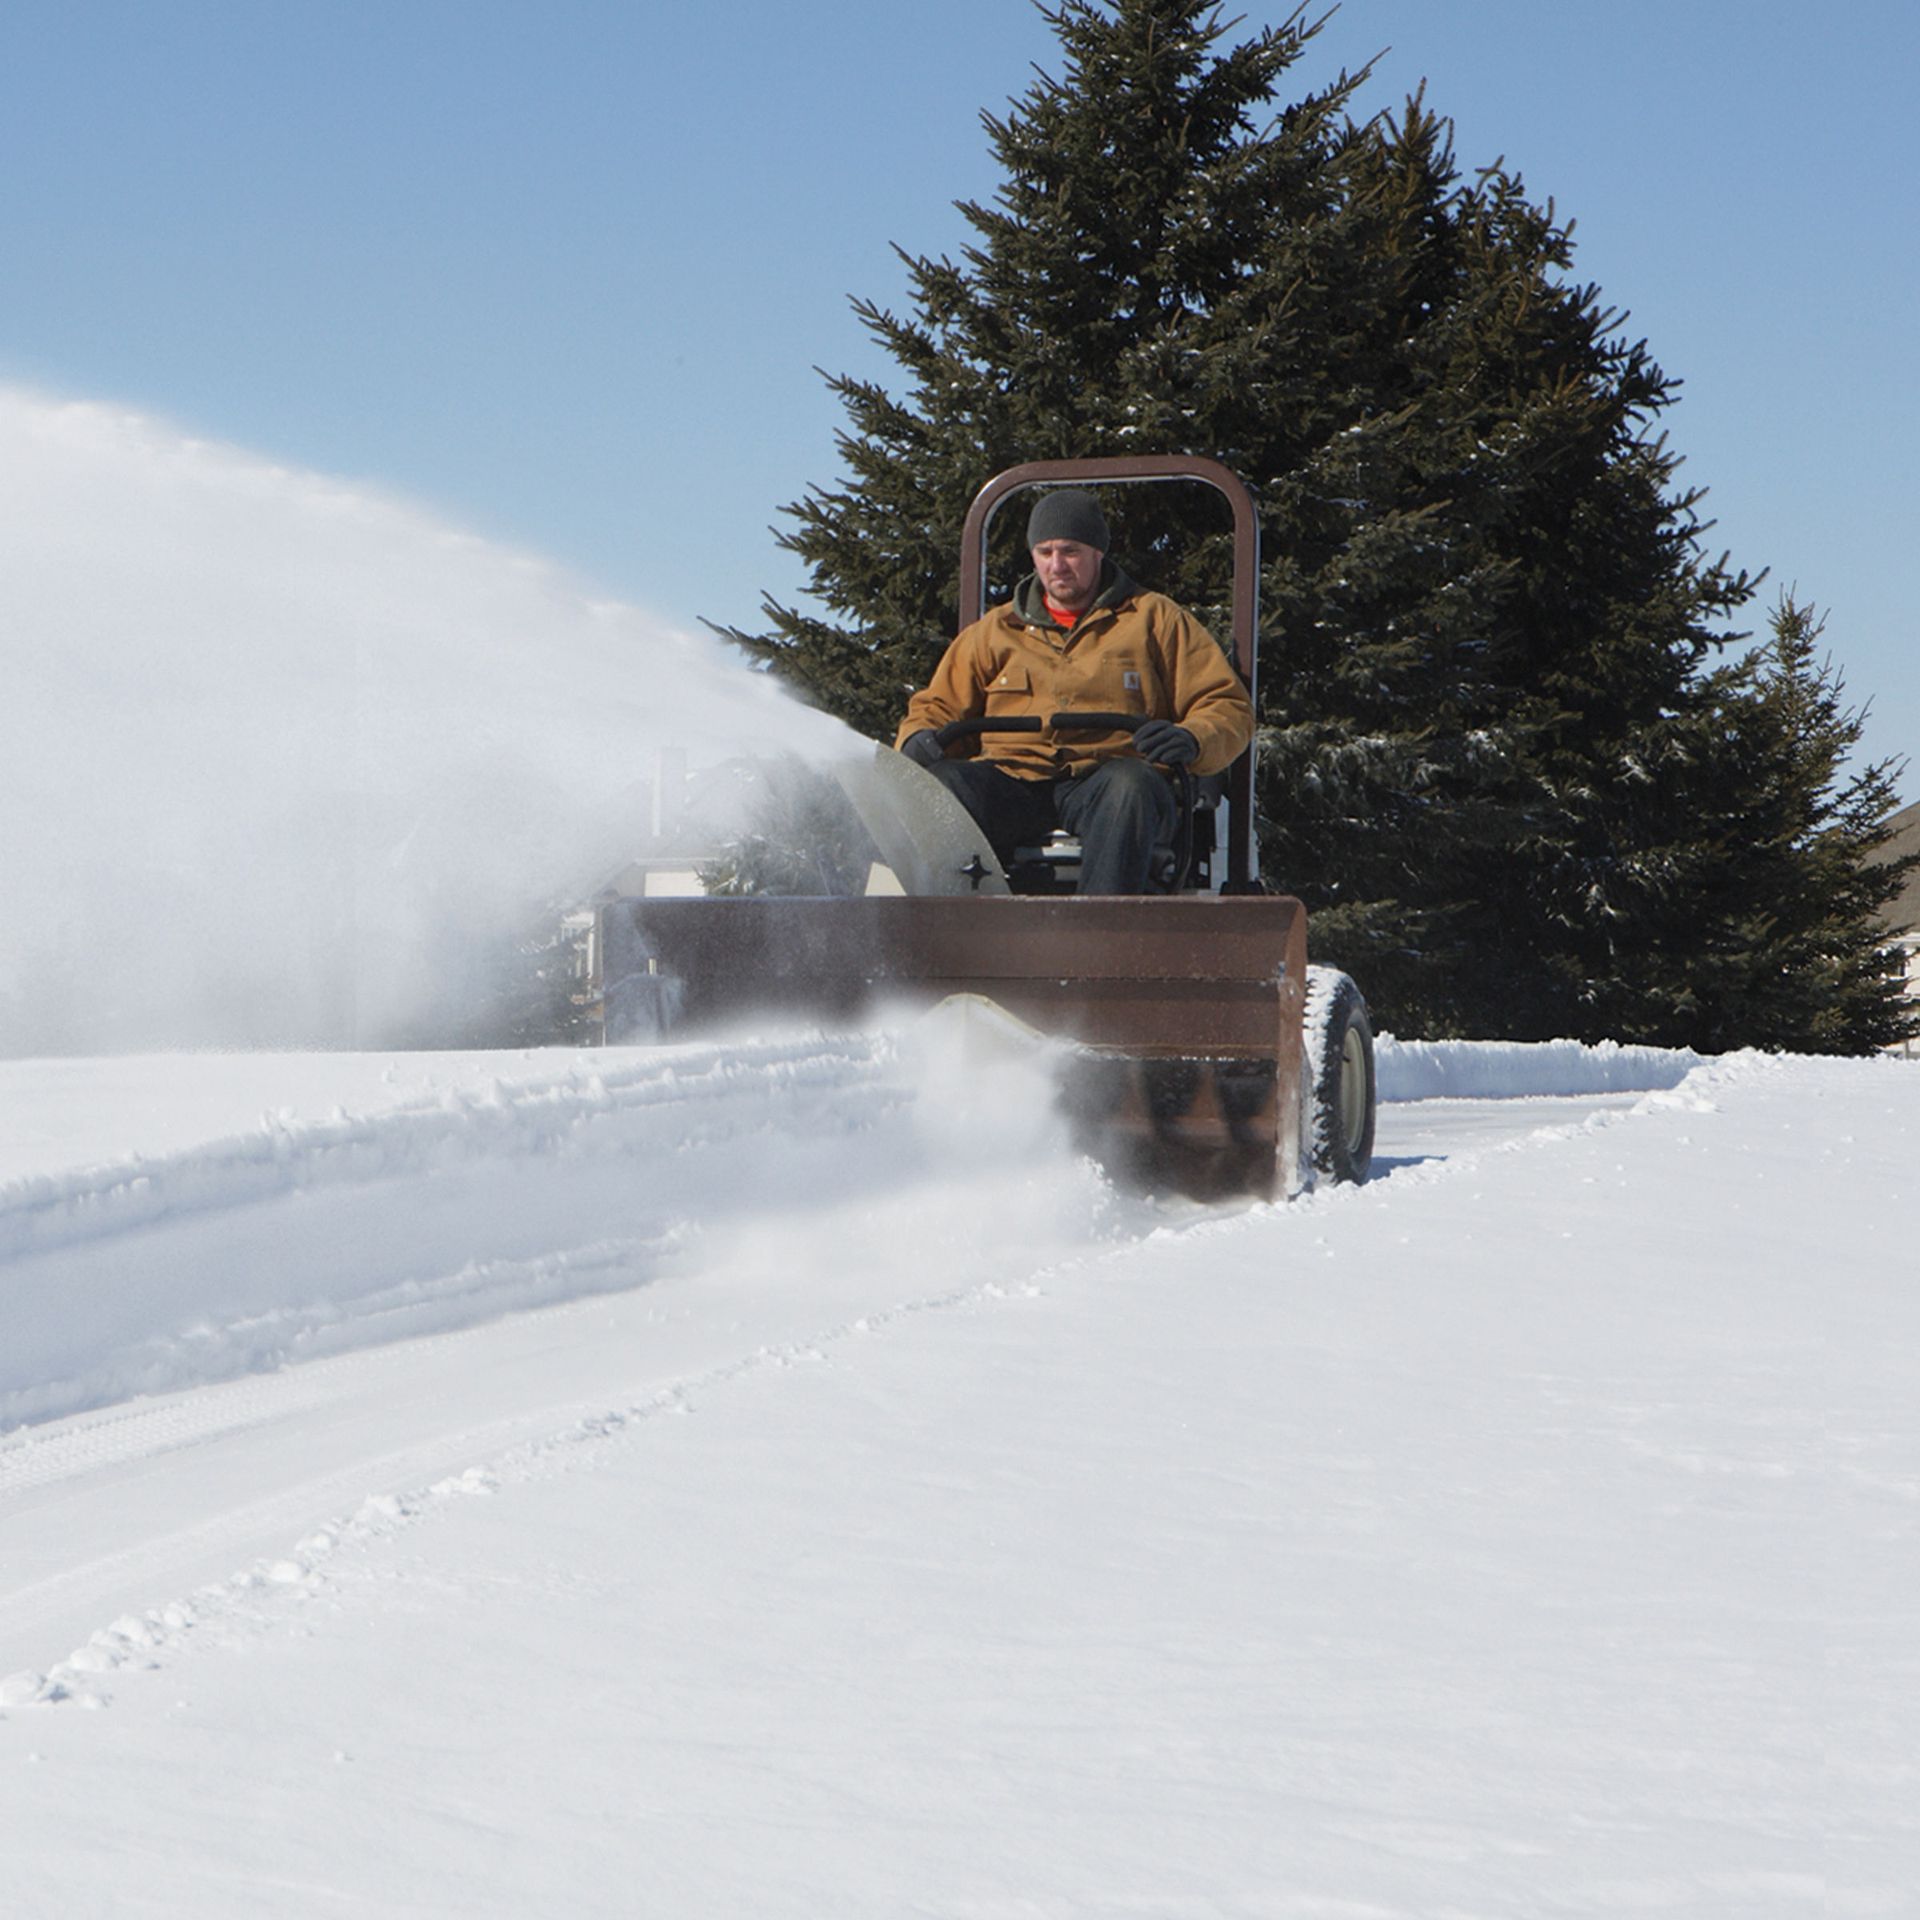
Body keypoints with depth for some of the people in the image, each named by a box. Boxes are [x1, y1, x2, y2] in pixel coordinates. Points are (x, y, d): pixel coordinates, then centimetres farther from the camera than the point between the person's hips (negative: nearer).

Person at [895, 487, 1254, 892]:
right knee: (937, 787, -31)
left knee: (1129, 787, -39)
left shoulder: (1155, 620, 20)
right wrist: (919, 738, 3)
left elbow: (1229, 707, 14)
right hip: (1010, 778, 2)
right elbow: (938, 706, 29)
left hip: (1105, 774, -2)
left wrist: (1191, 741, -10)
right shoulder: (996, 631, 27)